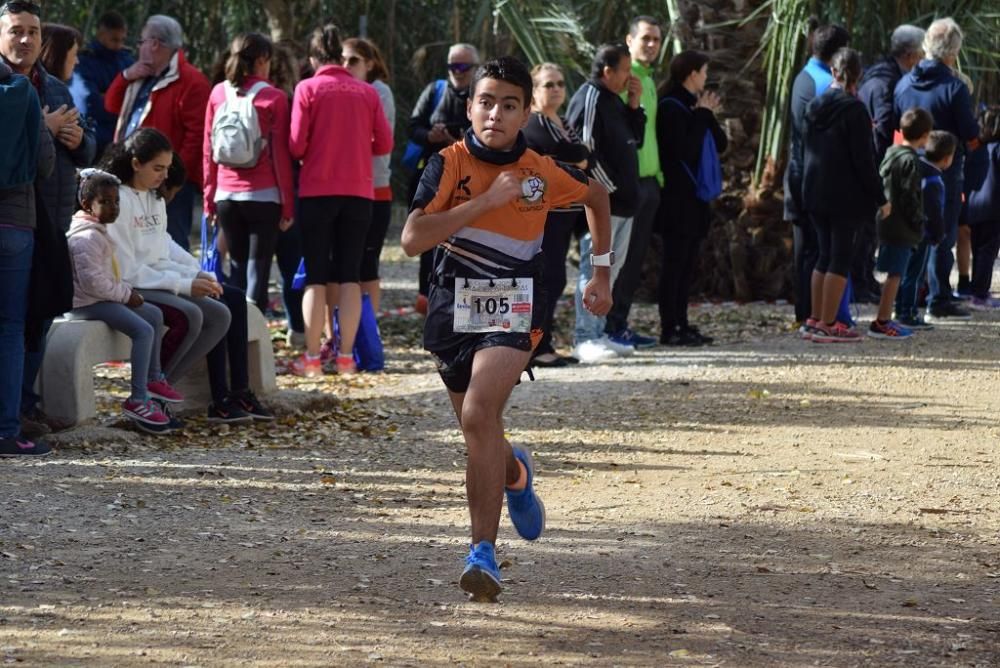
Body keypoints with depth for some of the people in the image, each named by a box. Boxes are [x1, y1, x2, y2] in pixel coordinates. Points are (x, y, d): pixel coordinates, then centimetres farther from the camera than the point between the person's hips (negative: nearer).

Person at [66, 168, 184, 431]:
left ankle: (153, 378, 31)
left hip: (102, 298, 11)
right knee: (143, 329, -22)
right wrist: (125, 294, -16)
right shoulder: (87, 237, -20)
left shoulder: (98, 232, 15)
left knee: (154, 315, 20)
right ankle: (137, 400, -24)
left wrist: (127, 291, 9)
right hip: (88, 304, -11)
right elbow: (92, 281, -27)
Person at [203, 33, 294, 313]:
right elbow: (281, 155, -5)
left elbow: (208, 151, 6)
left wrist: (209, 199, 13)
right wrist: (288, 205, -1)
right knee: (258, 266, -1)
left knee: (237, 265, 13)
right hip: (263, 195, -3)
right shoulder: (273, 98, -5)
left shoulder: (218, 94, 4)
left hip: (226, 195, 3)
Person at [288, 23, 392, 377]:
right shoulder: (367, 92, 3)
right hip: (358, 192, 2)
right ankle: (346, 356, 5)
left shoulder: (308, 89, -5)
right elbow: (384, 143, 2)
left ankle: (312, 358, 1)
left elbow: (297, 145, -9)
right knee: (349, 276, 8)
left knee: (316, 277, 3)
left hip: (317, 191, -2)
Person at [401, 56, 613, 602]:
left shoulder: (543, 173, -2)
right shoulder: (449, 164, -7)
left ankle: (483, 551, -24)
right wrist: (486, 201, -22)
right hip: (453, 310, 2)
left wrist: (601, 270, 20)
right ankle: (515, 473, 55)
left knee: (479, 416, -26)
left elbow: (597, 196, 21)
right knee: (479, 435, 16)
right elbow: (413, 239, -20)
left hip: (513, 313, -2)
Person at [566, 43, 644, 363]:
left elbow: (635, 141, 22)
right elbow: (585, 150, -20)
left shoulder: (615, 101, 17)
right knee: (595, 268, -8)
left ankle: (597, 334, 20)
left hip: (622, 202, 10)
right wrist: (609, 188, -17)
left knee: (610, 269, 13)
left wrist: (634, 106, 9)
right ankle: (585, 339, -7)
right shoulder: (589, 99, -13)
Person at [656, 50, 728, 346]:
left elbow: (720, 144, 13)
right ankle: (669, 329, -8)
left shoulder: (693, 105, 17)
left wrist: (709, 116, -2)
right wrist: (703, 116, -14)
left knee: (687, 264, 10)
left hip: (695, 196, 9)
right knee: (676, 261, -8)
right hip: (678, 197, -9)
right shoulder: (671, 107, -11)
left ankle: (681, 325, 13)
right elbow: (685, 150, -20)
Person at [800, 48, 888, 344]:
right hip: (846, 196, -7)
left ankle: (816, 319, 17)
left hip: (815, 194, 7)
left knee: (826, 255, 15)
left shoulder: (814, 106, 7)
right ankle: (827, 326, -5)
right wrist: (880, 198, -9)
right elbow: (863, 159, -15)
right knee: (840, 257, -3)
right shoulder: (854, 109, -14)